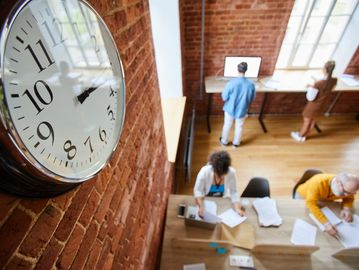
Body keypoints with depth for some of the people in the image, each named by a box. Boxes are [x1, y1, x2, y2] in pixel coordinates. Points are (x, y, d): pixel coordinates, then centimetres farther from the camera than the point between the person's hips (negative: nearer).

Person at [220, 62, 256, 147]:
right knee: (239, 126, 22)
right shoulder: (251, 84, -16)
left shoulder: (231, 83, -24)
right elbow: (252, 98, -2)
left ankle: (224, 141, 38)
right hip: (242, 110, 2)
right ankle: (236, 143, 40)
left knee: (227, 125, 20)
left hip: (230, 109, -1)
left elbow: (224, 97, -16)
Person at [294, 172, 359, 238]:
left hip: (323, 200, 4)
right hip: (303, 196, -4)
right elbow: (311, 203, -46)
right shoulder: (318, 182, -44)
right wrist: (325, 223, -55)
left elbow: (349, 198, -8)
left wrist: (346, 209, -29)